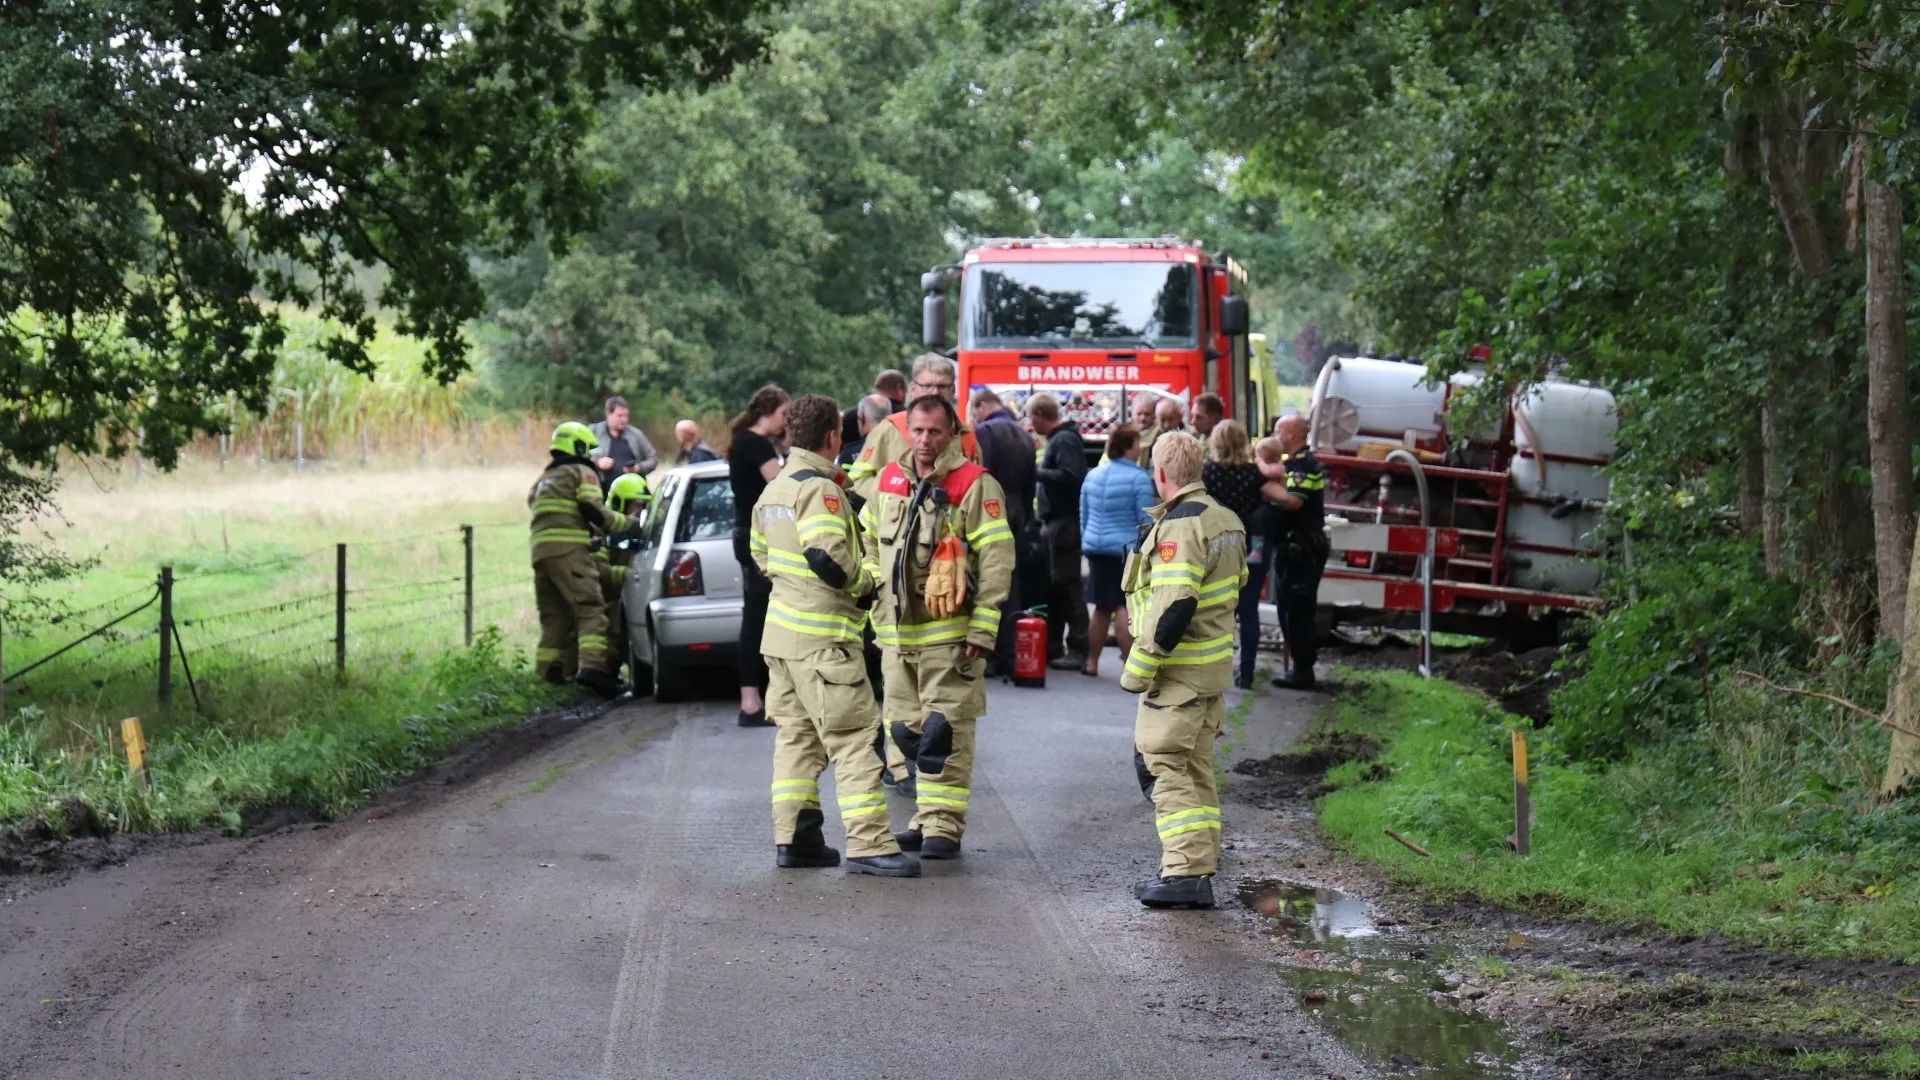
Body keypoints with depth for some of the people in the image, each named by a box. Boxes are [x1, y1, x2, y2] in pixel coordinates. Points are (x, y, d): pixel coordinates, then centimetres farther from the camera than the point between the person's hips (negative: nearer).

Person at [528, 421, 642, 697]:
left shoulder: (543, 480, 31)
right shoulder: (582, 473, 6)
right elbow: (593, 511, -6)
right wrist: (628, 523, 4)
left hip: (540, 550, 8)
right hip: (568, 549, -8)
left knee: (554, 617, 12)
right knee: (590, 609, -15)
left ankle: (546, 674, 7)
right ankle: (591, 666, -33)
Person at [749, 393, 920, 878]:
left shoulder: (773, 490, 15)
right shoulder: (819, 488, -16)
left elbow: (761, 554, 22)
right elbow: (828, 556, -25)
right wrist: (866, 582, -10)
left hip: (782, 629, 10)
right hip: (822, 638, -10)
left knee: (796, 734, 14)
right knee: (853, 738, -9)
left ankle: (792, 838, 14)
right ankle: (869, 844, -12)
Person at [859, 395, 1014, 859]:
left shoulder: (975, 485, -9)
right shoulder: (888, 481, 10)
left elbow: (996, 560, -12)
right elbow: (871, 546, 23)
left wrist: (983, 631, -15)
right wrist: (880, 617, 18)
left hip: (951, 633, -6)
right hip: (897, 633, 6)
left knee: (944, 730, -7)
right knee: (905, 730, 10)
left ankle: (944, 825, -4)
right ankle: (925, 818, 20)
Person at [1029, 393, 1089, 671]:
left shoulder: (1064, 440, -13)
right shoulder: (1057, 438, 17)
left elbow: (1070, 476, -25)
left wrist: (1036, 473, -19)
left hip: (1065, 522, -10)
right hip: (1055, 520, 10)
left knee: (1068, 585, -8)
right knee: (1052, 585, 13)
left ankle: (1077, 650, -7)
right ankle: (1052, 647, 18)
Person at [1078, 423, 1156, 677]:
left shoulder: (1093, 476, 10)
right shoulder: (1138, 478, -11)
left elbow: (1083, 516, 17)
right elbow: (1146, 520, -11)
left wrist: (1088, 541, 27)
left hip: (1096, 548, 6)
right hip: (1127, 549, -6)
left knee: (1102, 606, 16)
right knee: (1126, 606, -8)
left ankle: (1092, 662, 20)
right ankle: (1129, 663, -12)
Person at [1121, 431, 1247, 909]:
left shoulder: (1180, 527, -19)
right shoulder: (1225, 520, 13)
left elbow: (1174, 606, -25)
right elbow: (1235, 586, 20)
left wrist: (1139, 668, -20)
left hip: (1179, 672, -10)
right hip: (1216, 667, 10)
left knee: (1164, 764, -7)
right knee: (1196, 766, 16)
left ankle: (1185, 873, -12)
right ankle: (1201, 863, 21)